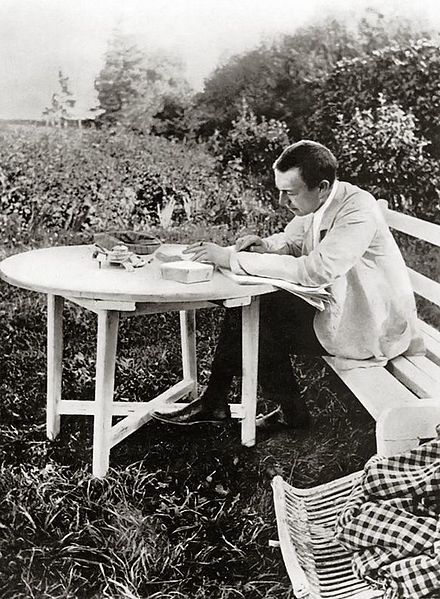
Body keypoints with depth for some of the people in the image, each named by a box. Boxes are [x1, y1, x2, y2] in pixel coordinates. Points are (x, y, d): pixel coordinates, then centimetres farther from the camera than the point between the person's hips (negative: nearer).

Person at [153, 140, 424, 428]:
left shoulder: (358, 211, -27)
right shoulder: (317, 203, -1)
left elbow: (314, 271, -36)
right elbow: (290, 242, 14)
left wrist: (233, 258, -34)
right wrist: (266, 246, -12)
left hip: (370, 328, -9)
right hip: (336, 305, 9)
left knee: (260, 318, -17)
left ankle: (293, 415, 2)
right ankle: (214, 402, 5)